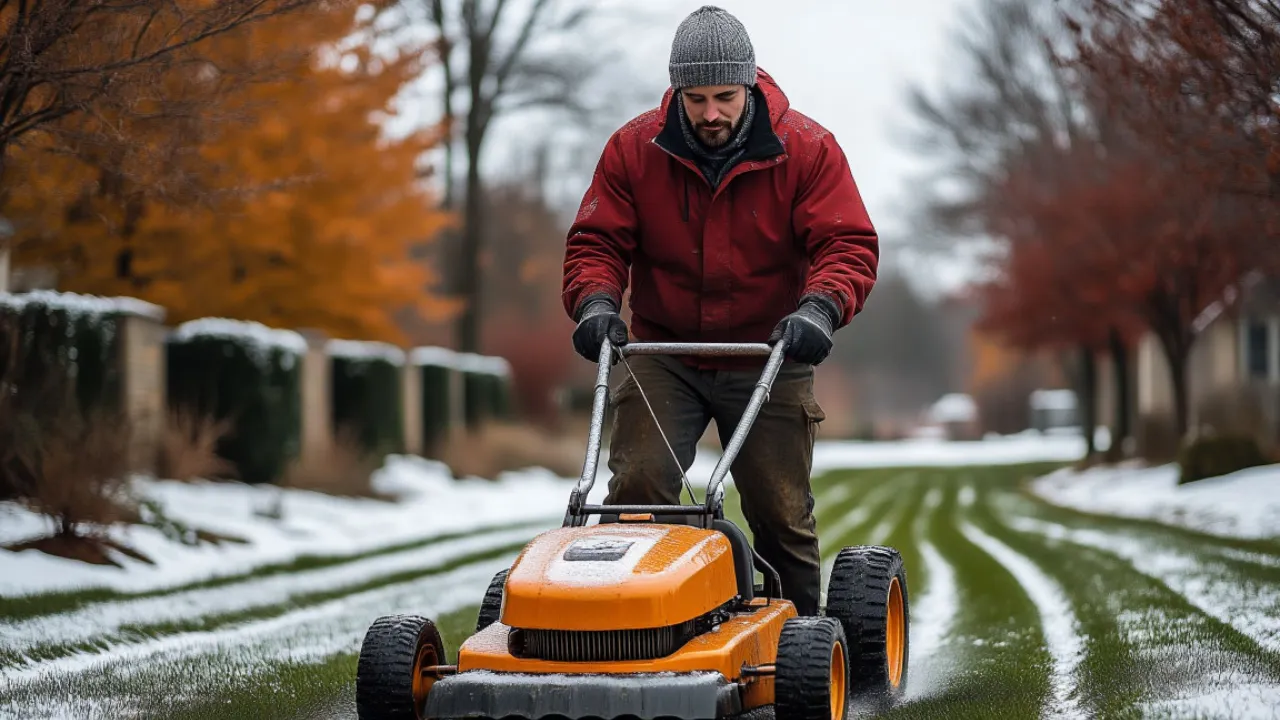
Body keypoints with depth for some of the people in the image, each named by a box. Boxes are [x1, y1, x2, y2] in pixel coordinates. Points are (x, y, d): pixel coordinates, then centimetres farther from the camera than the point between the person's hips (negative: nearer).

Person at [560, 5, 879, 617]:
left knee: (781, 513, 5)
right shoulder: (634, 149, -5)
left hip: (768, 361, 0)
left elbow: (849, 244, -12)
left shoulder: (806, 149, -8)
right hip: (663, 355, 1)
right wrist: (595, 300, -22)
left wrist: (820, 308, -31)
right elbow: (596, 240, -2)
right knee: (636, 486, -15)